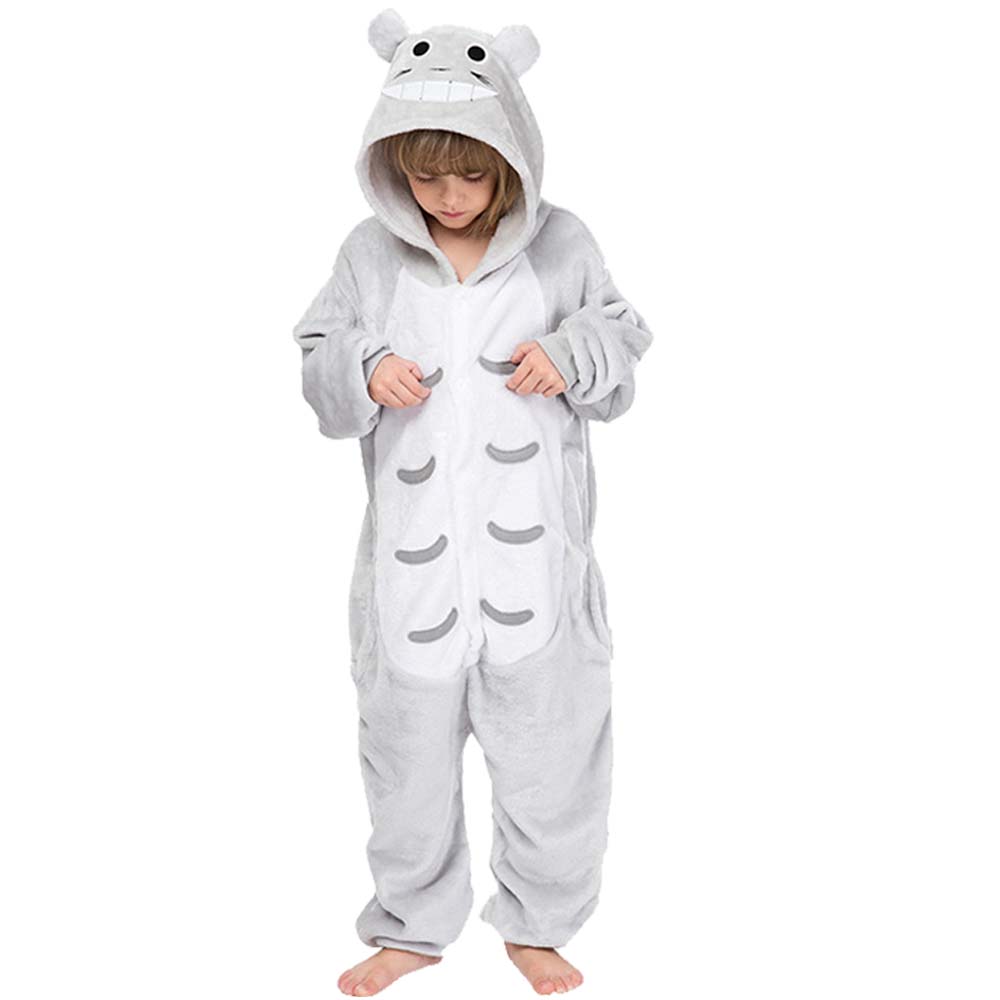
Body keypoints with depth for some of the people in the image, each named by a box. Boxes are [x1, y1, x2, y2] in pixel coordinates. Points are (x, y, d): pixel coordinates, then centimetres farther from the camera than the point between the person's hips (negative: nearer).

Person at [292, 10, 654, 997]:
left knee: (547, 747, 12)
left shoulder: (561, 244, -2)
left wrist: (574, 358, -14)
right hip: (412, 559, 1)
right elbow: (318, 377, 6)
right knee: (407, 749, 14)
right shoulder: (370, 252, 0)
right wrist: (363, 373, -16)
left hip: (533, 555, 0)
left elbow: (623, 357, 8)